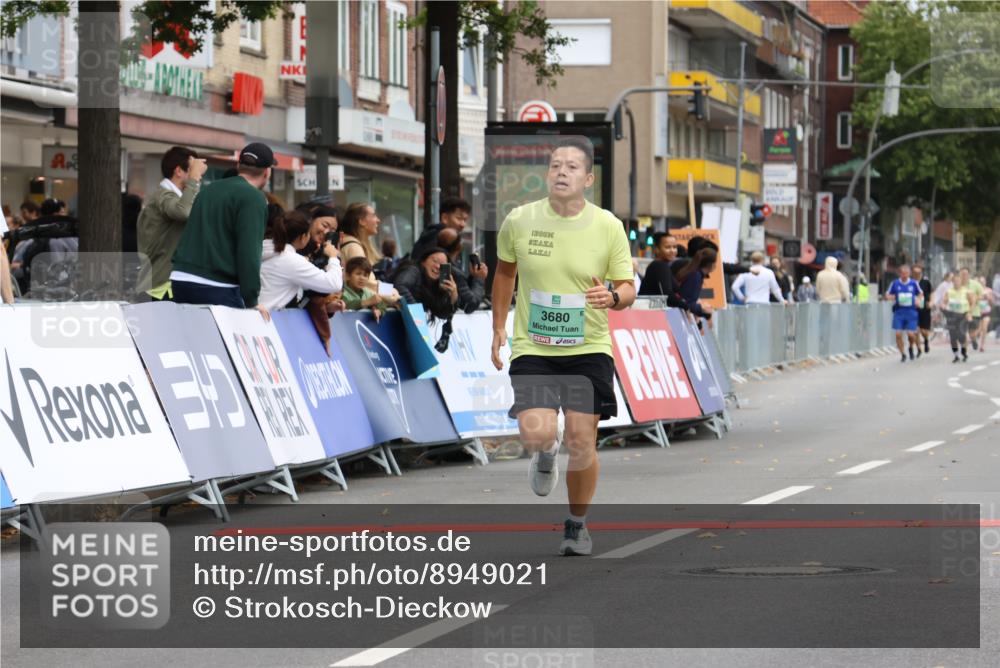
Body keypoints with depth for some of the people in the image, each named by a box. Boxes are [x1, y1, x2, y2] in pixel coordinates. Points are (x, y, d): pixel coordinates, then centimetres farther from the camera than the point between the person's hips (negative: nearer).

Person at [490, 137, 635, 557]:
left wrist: (614, 297, -23)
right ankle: (545, 454, 22)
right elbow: (505, 271, 15)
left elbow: (628, 289, 0)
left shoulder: (608, 227, -6)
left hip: (589, 349, 0)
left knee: (581, 440, -2)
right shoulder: (519, 221, -3)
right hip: (532, 349, 0)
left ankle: (577, 524, 22)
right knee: (535, 434, -18)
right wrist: (499, 327, 14)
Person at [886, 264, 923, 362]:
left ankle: (911, 348, 29)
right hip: (899, 312, 1)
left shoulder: (914, 283, 1)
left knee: (911, 334, -5)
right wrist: (892, 297, -12)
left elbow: (920, 294, 17)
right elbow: (887, 295, 9)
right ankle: (902, 354, 9)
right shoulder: (895, 283, 2)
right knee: (898, 334, -7)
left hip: (911, 312, -1)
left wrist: (918, 300, -3)